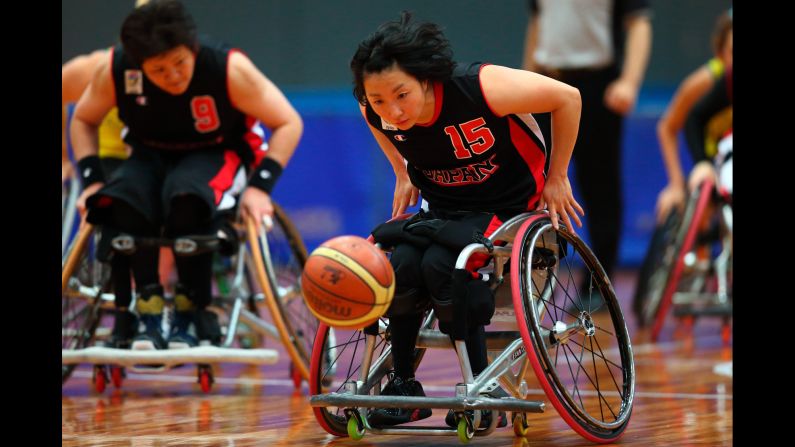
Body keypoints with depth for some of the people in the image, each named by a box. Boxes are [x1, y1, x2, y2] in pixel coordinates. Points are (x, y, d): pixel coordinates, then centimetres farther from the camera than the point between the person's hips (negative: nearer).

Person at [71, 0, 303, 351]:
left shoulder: (229, 68, -26)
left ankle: (193, 310, -19)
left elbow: (288, 123, -15)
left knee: (186, 197, -39)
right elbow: (83, 121, 2)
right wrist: (92, 180, -11)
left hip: (218, 154, -2)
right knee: (121, 200, -34)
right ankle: (147, 305, -16)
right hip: (151, 155, 3)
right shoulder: (115, 70, -19)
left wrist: (260, 186, -24)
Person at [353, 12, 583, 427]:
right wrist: (402, 176, 5)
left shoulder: (480, 88, -32)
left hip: (510, 203, -5)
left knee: (443, 264, -30)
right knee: (402, 265, -24)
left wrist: (556, 179, -12)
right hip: (445, 207, 5)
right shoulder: (376, 112, -16)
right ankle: (403, 386, -5)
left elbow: (566, 98, -19)